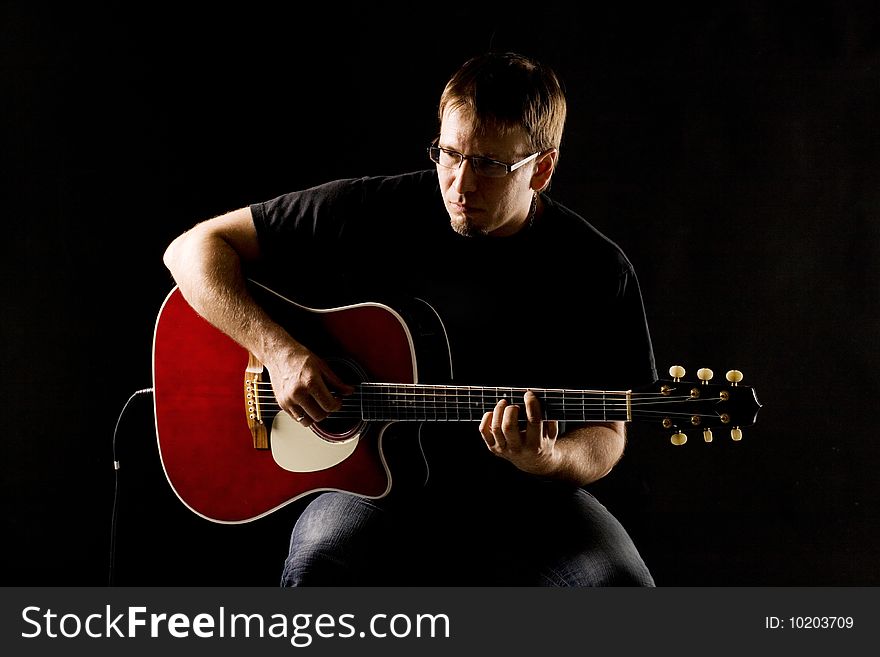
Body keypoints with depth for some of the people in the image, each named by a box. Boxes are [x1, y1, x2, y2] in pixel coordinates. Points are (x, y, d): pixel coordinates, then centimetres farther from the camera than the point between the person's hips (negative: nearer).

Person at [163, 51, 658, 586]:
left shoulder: (598, 272, -5)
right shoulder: (375, 214, -7)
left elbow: (605, 436, 0)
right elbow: (195, 248, -3)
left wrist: (548, 461, -24)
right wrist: (278, 350, -18)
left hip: (515, 496, 1)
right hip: (375, 477, -1)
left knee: (622, 588, -27)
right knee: (320, 563, -34)